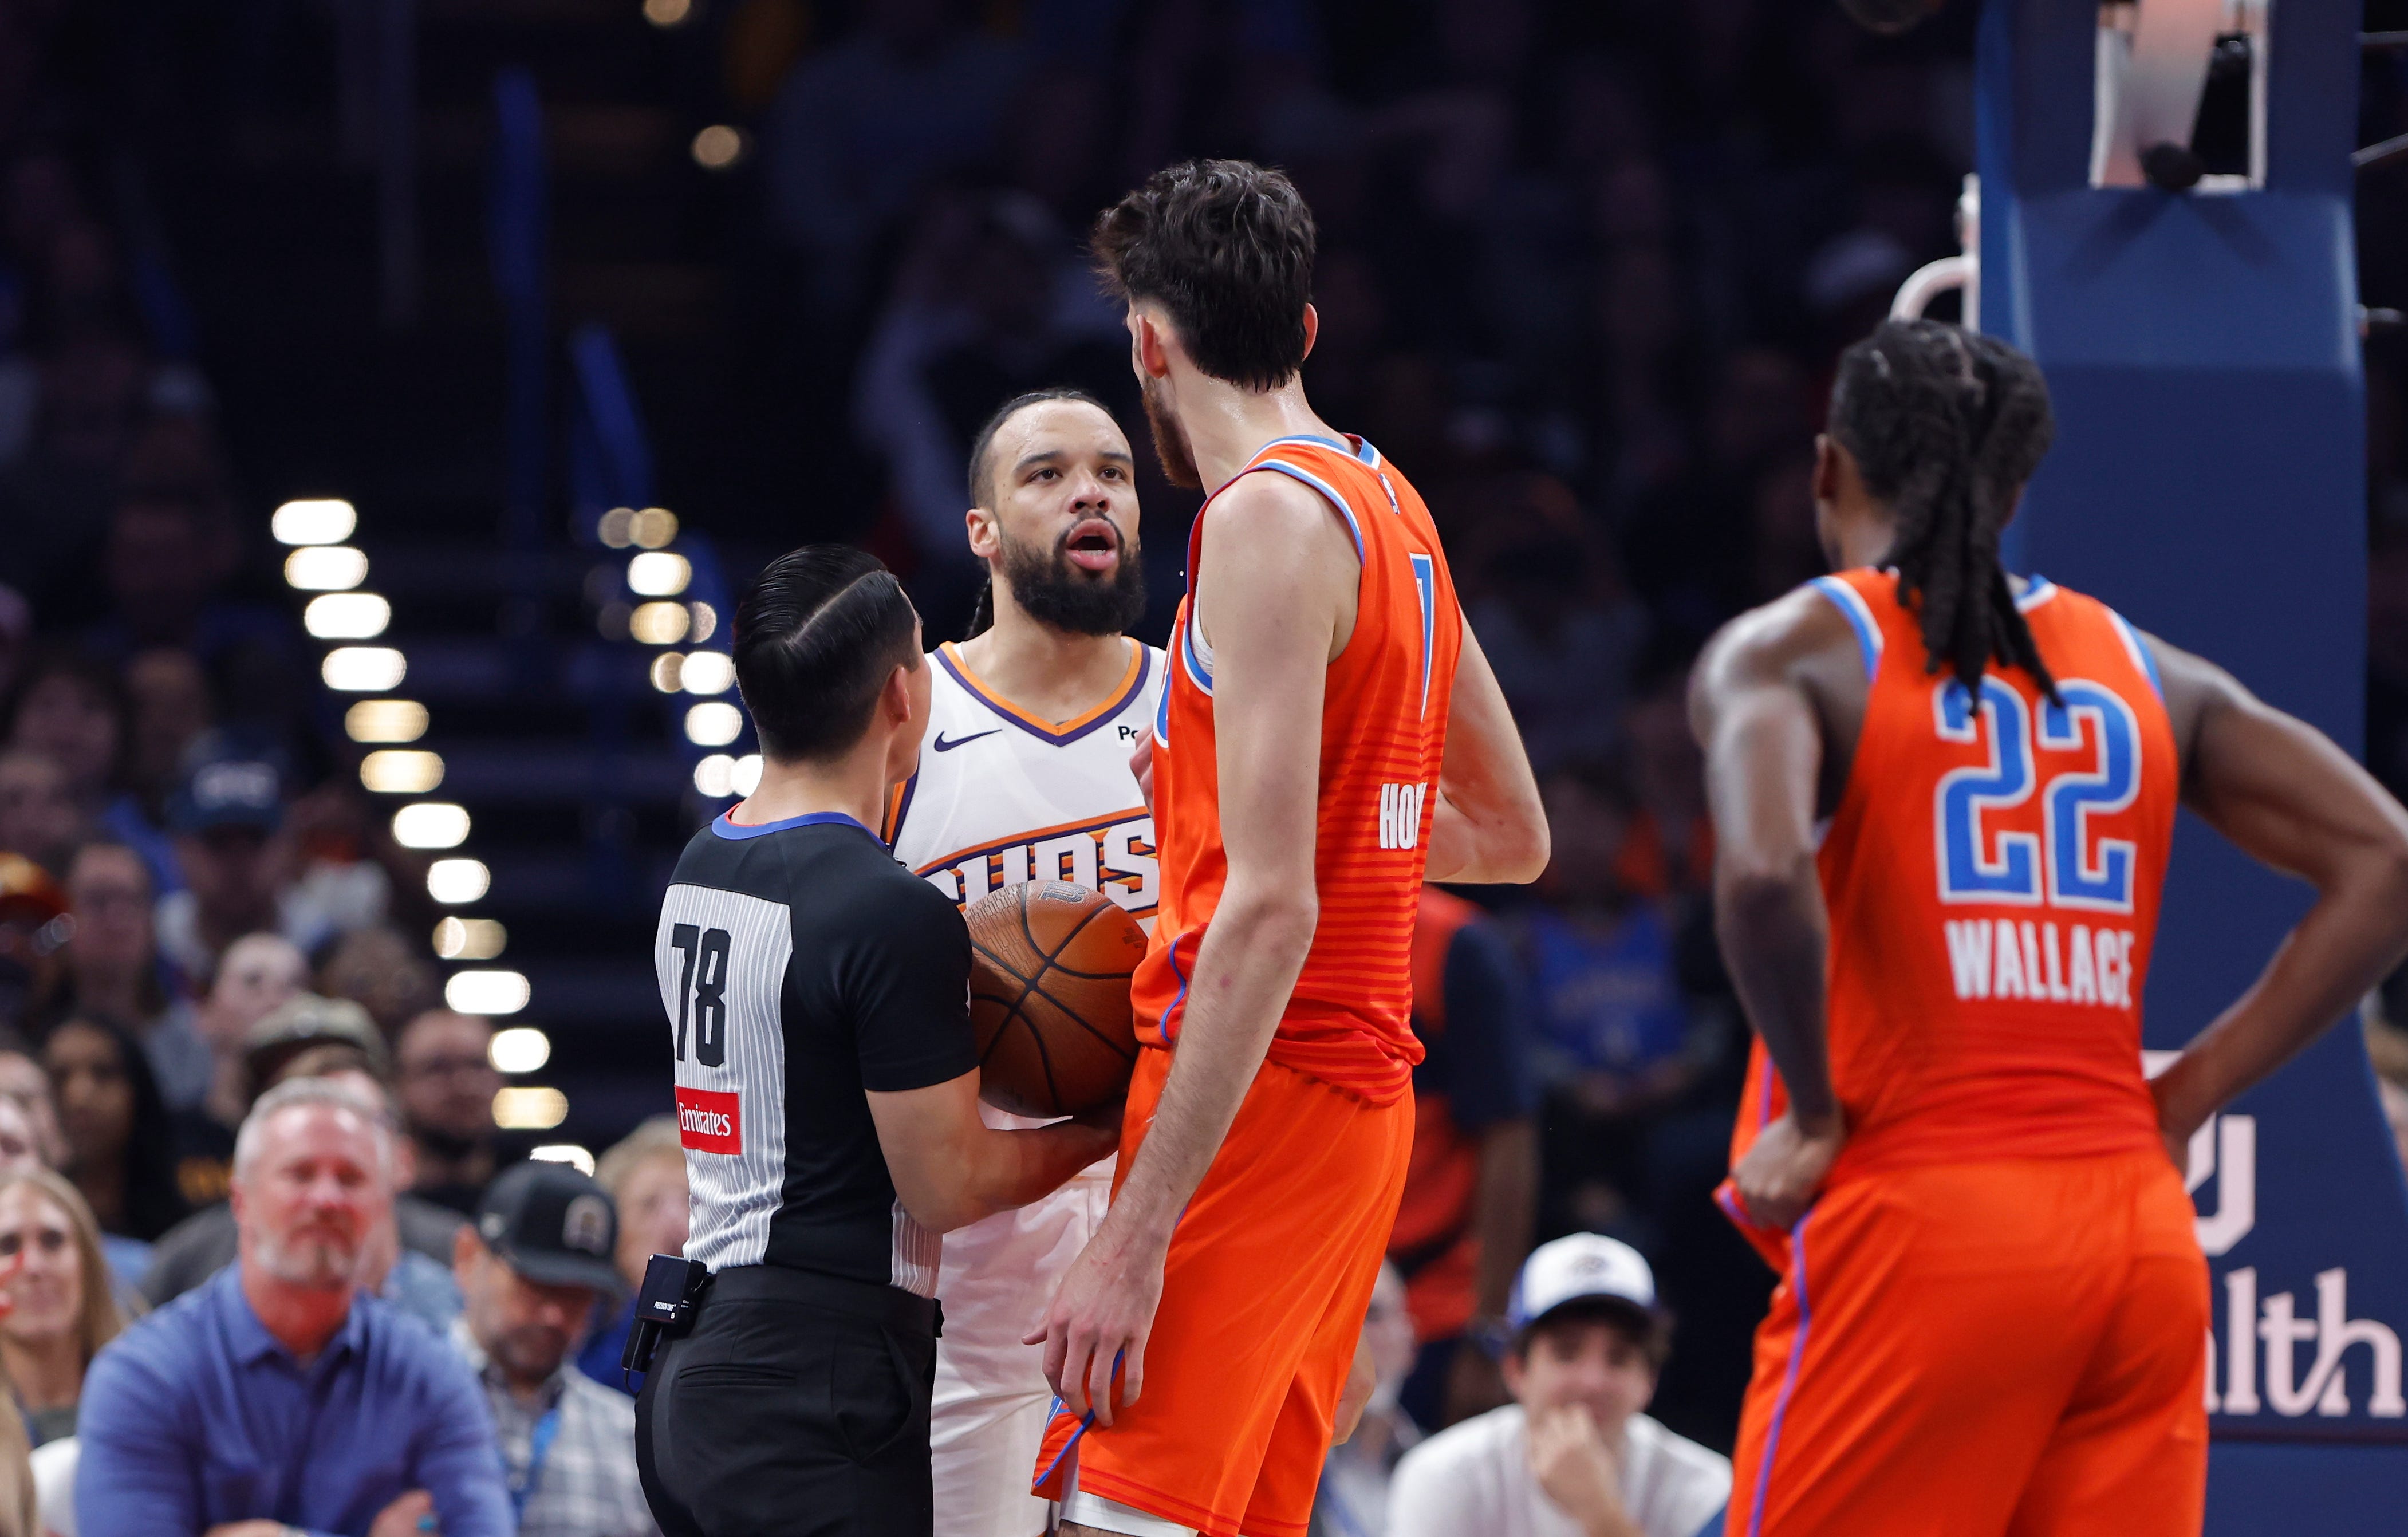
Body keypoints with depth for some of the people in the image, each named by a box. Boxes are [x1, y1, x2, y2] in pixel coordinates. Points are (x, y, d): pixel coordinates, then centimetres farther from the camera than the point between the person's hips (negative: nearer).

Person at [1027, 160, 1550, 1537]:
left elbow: (1271, 910, -22)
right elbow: (1514, 839, 26)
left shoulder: (1269, 518, -14)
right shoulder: (1391, 510, 15)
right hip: (1367, 1080, 10)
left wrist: (1137, 1233, -24)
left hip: (1260, 1096, -10)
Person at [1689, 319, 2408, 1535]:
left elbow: (1764, 875, -21)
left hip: (1915, 1221, -5)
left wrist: (1812, 1116, -7)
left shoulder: (1793, 651, -1)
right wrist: (2187, 1097, 9)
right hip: (2136, 1229, 5)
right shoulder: (2144, 672, 14)